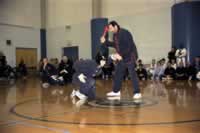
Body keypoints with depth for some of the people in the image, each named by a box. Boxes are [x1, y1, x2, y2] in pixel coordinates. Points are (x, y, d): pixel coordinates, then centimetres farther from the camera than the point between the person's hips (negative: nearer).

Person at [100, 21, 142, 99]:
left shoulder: (124, 33, -20)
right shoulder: (115, 35, 7)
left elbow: (129, 47, -25)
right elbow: (115, 45, 19)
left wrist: (121, 55, -27)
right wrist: (105, 42, 11)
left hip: (130, 56, -9)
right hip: (121, 57, 9)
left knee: (132, 74, -10)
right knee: (118, 73, 12)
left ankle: (137, 93, -4)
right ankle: (116, 91, 25)